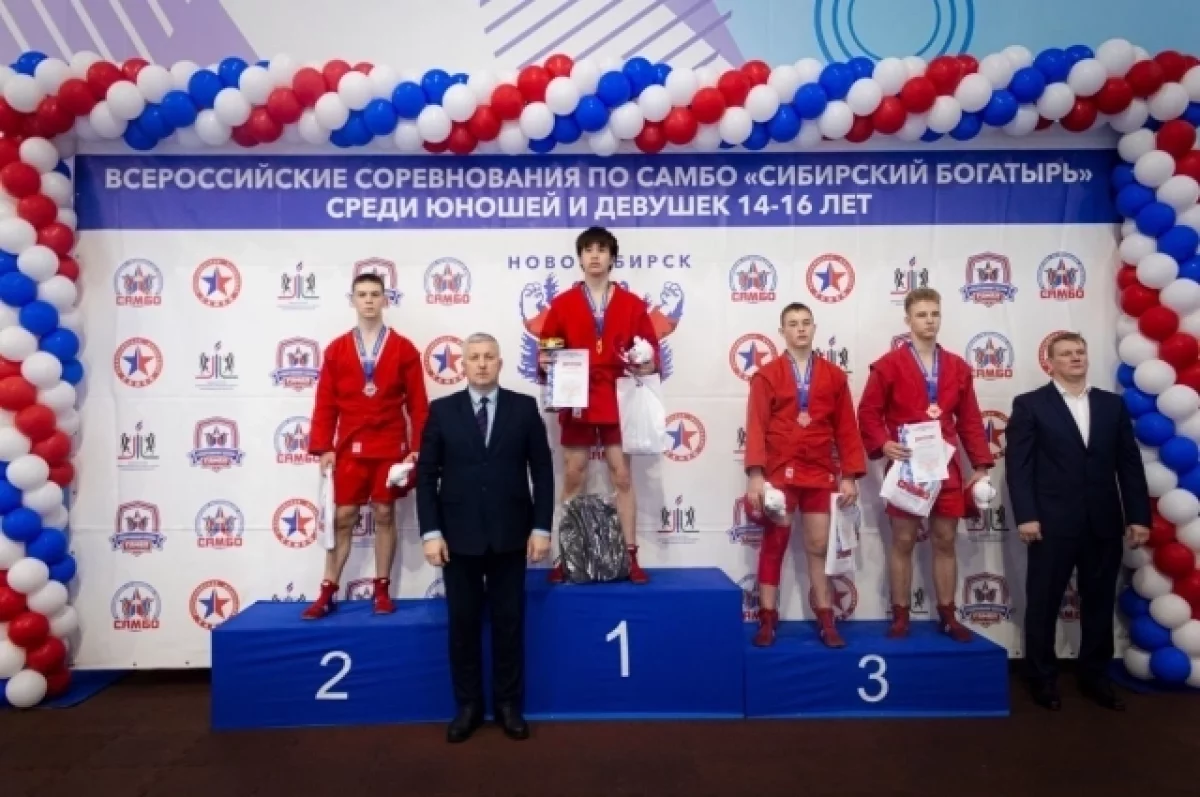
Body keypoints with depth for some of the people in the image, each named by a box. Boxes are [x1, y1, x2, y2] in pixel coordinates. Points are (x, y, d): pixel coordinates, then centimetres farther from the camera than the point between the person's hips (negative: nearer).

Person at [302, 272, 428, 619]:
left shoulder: (404, 349, 2)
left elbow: (418, 403, 0)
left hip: (390, 448, -1)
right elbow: (325, 403, 3)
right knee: (343, 517, 5)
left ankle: (382, 590, 16)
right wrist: (323, 447, -4)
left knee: (384, 514, 6)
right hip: (349, 448, 1)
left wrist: (417, 448, -5)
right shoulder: (336, 349, 6)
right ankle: (328, 592, 13)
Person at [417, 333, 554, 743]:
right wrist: (430, 532, -7)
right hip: (458, 536, 0)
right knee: (463, 624, 9)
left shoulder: (524, 407, 1)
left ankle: (508, 704, 24)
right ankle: (468, 706, 25)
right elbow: (426, 475, 0)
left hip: (510, 535, 0)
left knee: (509, 623, 9)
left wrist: (541, 527, -5)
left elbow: (542, 470, 1)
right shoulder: (442, 410, 2)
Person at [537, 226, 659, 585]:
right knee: (573, 478, 5)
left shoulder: (632, 304, 6)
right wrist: (545, 362, -16)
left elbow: (650, 347, 6)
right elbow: (548, 348, 5)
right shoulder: (562, 303, 6)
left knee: (623, 477, 3)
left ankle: (630, 557, 10)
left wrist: (648, 365, -14)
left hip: (618, 402, 0)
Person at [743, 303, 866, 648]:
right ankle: (767, 620, 12)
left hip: (821, 474, 2)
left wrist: (850, 475, 0)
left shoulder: (835, 376, 7)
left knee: (819, 546, 9)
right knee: (774, 545, 5)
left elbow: (846, 428, 6)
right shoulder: (766, 376, 0)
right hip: (779, 473, -2)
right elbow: (756, 427, -7)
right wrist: (755, 474, -16)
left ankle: (825, 621, 18)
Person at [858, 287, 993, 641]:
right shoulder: (888, 365, -2)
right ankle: (900, 616, 12)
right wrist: (883, 444, -19)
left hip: (947, 468, 3)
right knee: (903, 541, 3)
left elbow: (970, 421, 9)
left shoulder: (958, 367, 9)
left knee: (945, 541, 9)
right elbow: (868, 413, -3)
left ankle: (947, 616, 20)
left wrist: (981, 466, 3)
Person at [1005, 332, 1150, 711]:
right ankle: (1042, 678, 20)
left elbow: (1129, 463, 9)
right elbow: (1017, 464, -7)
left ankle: (1095, 676, 29)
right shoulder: (1029, 404, -1)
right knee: (1043, 603, 6)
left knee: (1099, 603, 13)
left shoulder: (1112, 404, 11)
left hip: (1104, 523, 4)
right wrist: (1026, 516, -14)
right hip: (1052, 523, -4)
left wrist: (1138, 515, 2)